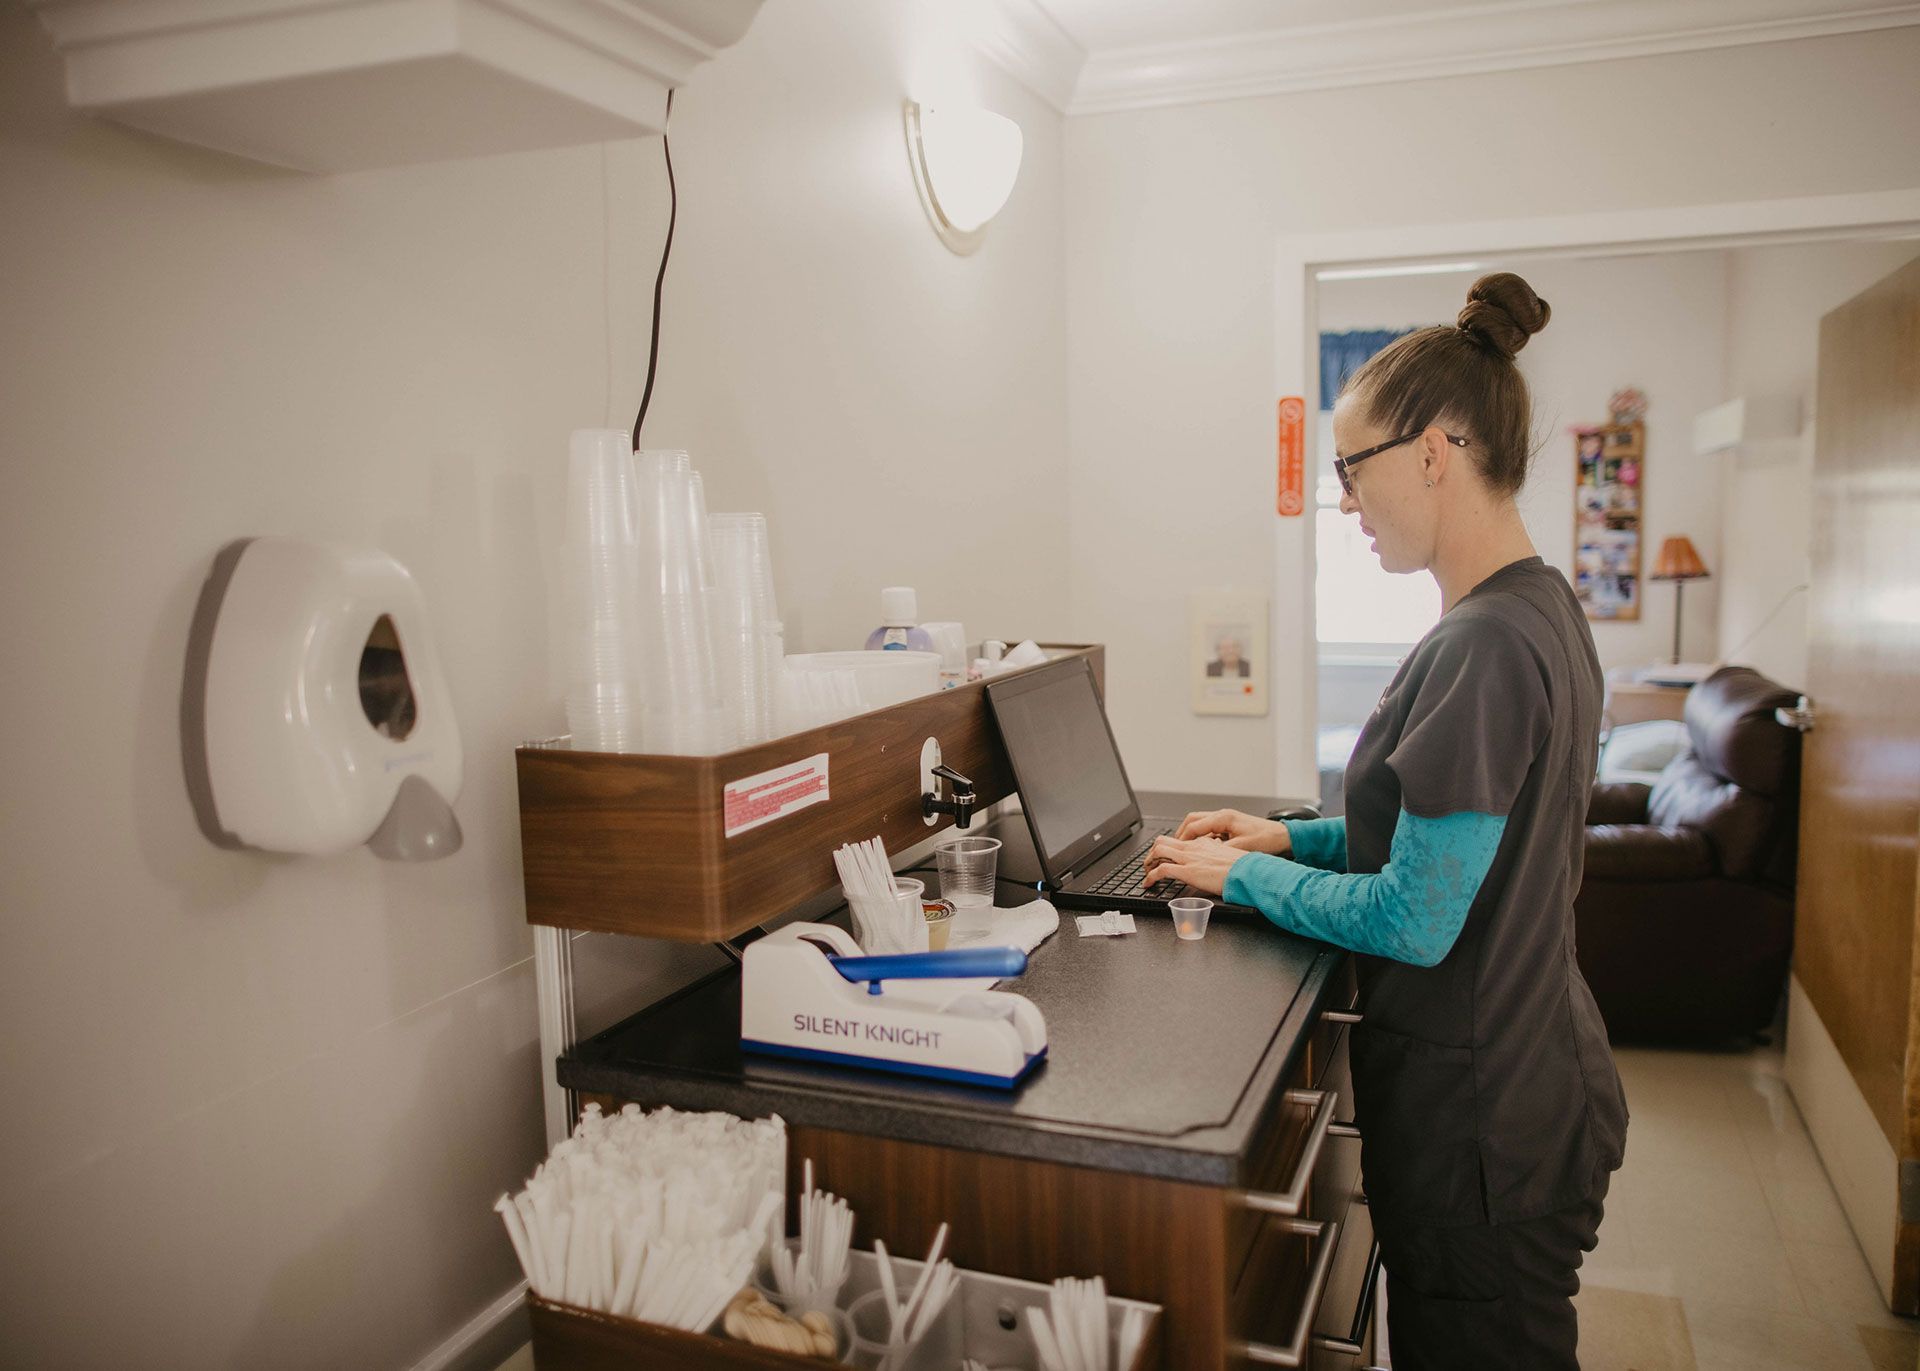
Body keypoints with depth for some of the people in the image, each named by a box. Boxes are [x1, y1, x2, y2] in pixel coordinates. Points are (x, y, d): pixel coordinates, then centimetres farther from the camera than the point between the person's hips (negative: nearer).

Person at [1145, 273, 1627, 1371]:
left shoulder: (1486, 647, -26)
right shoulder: (1541, 609, 6)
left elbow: (1413, 924, -23)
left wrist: (1241, 876, -10)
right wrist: (1292, 837, 7)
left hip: (1483, 1125, -9)